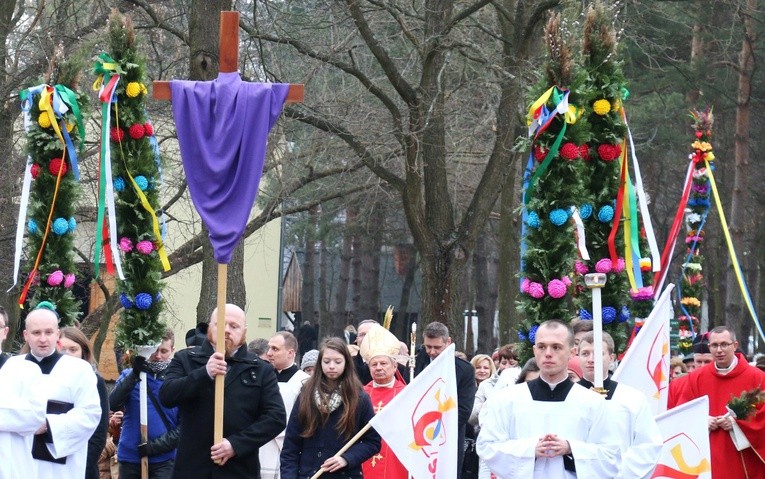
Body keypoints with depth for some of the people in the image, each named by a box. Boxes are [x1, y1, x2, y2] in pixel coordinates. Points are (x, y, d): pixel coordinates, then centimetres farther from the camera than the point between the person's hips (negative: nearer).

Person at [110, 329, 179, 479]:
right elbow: (113, 405, -10)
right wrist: (134, 375, -22)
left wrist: (156, 446, -13)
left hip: (163, 460, -3)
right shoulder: (129, 375, 8)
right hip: (130, 457, 3)